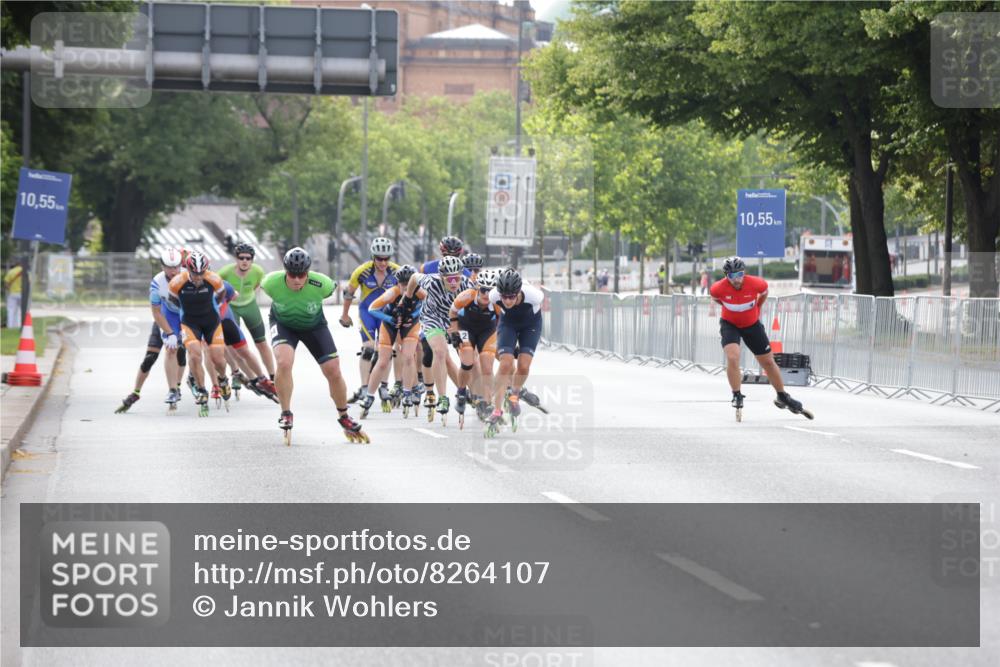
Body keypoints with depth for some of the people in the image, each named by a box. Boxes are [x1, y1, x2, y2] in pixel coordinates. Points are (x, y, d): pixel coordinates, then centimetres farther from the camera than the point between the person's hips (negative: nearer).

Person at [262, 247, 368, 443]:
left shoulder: (321, 284, -33)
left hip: (314, 326, 1)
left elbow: (334, 287, -8)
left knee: (333, 371, -3)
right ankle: (286, 414, -10)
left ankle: (344, 418, 22)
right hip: (283, 324, -1)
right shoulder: (272, 283, -32)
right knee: (284, 362, -29)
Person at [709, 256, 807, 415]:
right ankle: (737, 396, -8)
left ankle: (782, 397, 26)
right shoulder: (718, 288, -25)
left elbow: (764, 292, 1)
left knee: (768, 362, 9)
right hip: (730, 324, -1)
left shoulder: (756, 284, -25)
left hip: (752, 325, 1)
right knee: (732, 358, -25)